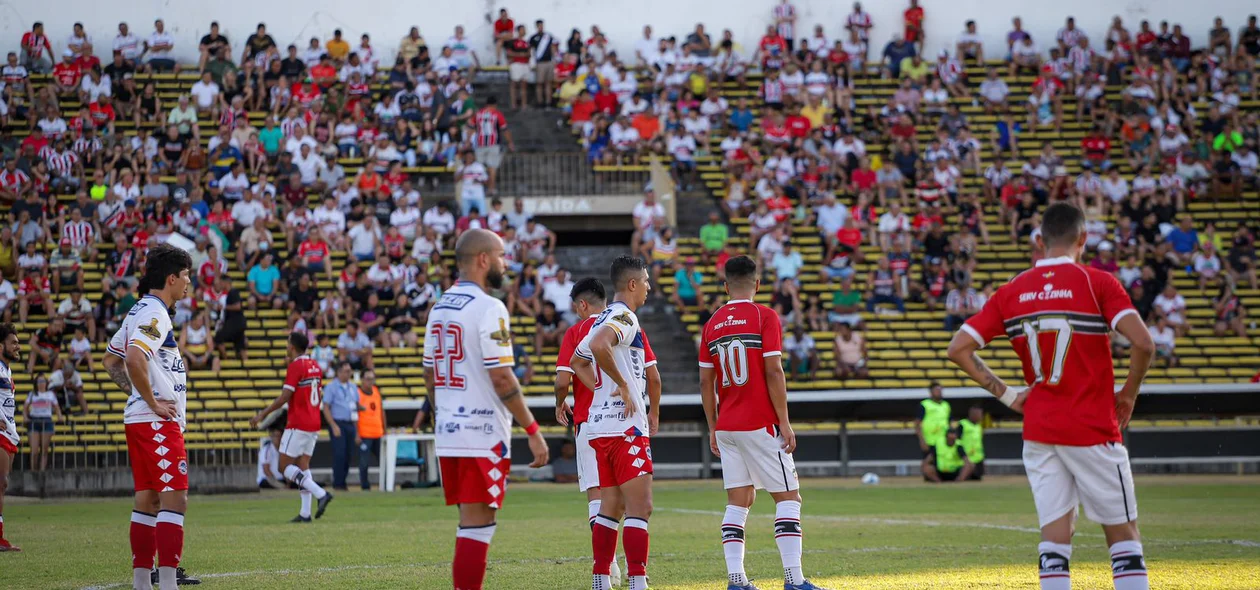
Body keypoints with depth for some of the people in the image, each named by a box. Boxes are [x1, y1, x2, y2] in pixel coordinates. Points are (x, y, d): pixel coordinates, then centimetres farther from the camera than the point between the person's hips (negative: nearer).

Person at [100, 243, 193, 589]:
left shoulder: (141, 312, 16)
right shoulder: (154, 314, -14)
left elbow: (111, 360, 24)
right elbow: (134, 358, -29)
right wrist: (153, 403, -20)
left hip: (140, 419, 10)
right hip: (158, 421, -10)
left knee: (148, 499, 11)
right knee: (174, 499, -12)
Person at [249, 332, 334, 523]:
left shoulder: (295, 366, -13)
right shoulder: (314, 366, 11)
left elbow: (284, 397, -18)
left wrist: (263, 414, -14)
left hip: (297, 425, -8)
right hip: (313, 424, 8)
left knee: (285, 466, -4)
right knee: (303, 465, 9)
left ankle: (320, 493, -18)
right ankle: (305, 512, 2)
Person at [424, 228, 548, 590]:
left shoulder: (439, 308, 12)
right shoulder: (488, 309, -14)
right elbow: (501, 378, -18)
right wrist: (533, 431, -13)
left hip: (448, 434, 8)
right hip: (483, 437, -8)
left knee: (471, 523, 16)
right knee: (477, 527, -5)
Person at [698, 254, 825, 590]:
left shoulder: (712, 324, 9)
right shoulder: (765, 317, -6)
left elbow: (706, 382, 10)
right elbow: (773, 373, -12)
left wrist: (713, 429, 17)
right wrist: (785, 423, -8)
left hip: (726, 426, 5)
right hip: (760, 425, -5)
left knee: (738, 502, 7)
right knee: (788, 497, -1)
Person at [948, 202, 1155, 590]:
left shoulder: (1011, 292, 5)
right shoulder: (1097, 283, -7)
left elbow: (958, 348, 4)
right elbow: (1143, 344, -17)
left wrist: (1005, 393, 7)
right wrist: (1128, 395, -2)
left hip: (1038, 430, 4)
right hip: (1094, 430, -4)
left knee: (1055, 542, 4)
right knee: (1124, 536, 4)